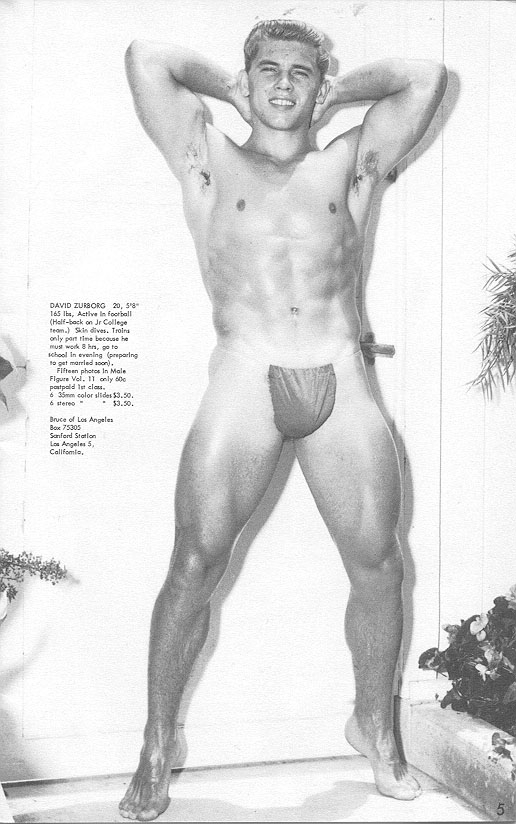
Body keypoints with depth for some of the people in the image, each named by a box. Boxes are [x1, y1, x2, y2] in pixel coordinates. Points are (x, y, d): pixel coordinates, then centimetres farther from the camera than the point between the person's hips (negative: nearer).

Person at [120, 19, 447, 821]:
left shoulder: (349, 166, 19)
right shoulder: (210, 162, 15)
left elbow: (427, 77, 17)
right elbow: (145, 58, 10)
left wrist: (339, 91, 24)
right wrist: (228, 86, 21)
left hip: (342, 383, 2)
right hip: (245, 381, -2)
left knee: (378, 563, 1)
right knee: (196, 562, -6)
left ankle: (375, 725, 23)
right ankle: (159, 743, 12)